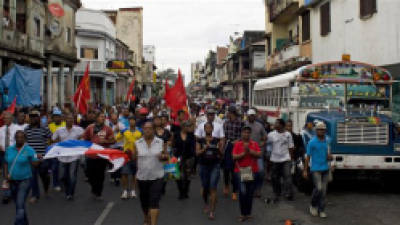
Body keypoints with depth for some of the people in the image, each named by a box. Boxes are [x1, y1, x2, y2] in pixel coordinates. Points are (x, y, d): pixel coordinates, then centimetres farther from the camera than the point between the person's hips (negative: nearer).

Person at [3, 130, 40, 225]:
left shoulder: (29, 150, -8)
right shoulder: (9, 149, 5)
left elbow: (34, 164, -10)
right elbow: (6, 163, 11)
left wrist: (38, 159, -30)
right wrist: (6, 174, -3)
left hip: (24, 180, -5)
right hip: (12, 181, 5)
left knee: (20, 205, -14)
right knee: (18, 204, 18)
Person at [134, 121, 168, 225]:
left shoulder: (160, 142, 0)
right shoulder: (137, 143, 2)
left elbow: (166, 156, 7)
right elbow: (133, 158, 3)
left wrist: (163, 156, -15)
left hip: (156, 177, -2)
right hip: (142, 177, 2)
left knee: (154, 201, -10)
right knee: (144, 201, 16)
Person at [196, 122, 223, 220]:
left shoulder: (217, 140, 2)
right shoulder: (200, 141, 2)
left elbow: (222, 154, 3)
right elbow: (197, 153, -6)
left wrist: (220, 148, -16)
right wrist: (205, 148, -20)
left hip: (215, 166, -1)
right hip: (203, 166, 1)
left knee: (213, 187, -9)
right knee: (205, 187, 13)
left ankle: (212, 211, -7)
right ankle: (206, 204, 42)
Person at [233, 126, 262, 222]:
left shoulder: (254, 144, 5)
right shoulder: (237, 144, 1)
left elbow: (259, 155, -6)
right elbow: (234, 157, -7)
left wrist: (249, 151, -16)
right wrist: (244, 153, -17)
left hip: (253, 171, 2)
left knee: (250, 193, 9)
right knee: (243, 192, -14)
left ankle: (248, 213, 23)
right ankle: (243, 213, -1)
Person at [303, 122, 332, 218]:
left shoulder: (327, 141, 7)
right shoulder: (312, 142, -6)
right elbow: (308, 157, -3)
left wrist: (330, 156, -6)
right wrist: (305, 170, -4)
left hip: (325, 169, 5)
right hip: (315, 169, -4)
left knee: (324, 190, 5)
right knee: (318, 188, -14)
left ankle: (321, 210, 15)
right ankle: (313, 205, 11)